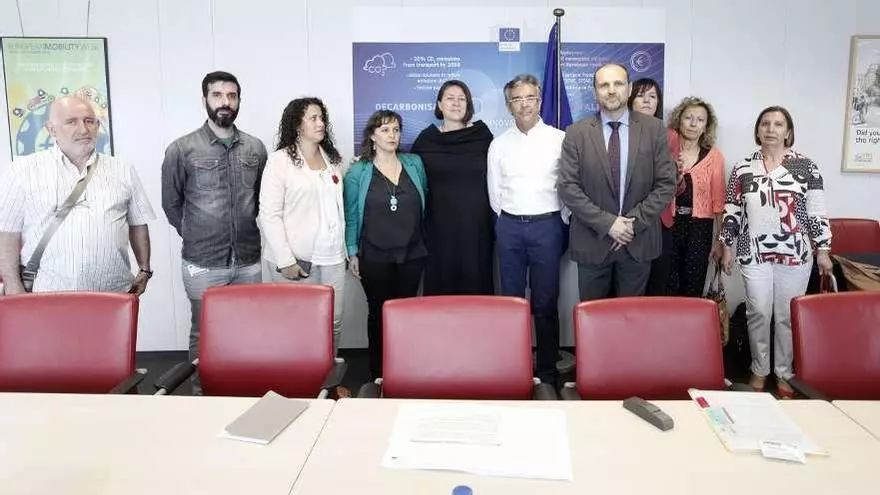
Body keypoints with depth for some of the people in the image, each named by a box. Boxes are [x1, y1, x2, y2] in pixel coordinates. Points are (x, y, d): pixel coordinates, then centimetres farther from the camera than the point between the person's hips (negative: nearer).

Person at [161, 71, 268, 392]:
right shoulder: (182, 149, -4)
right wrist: (194, 236, 9)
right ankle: (202, 392, 24)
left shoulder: (256, 149, 4)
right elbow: (171, 203, 6)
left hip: (248, 262, 3)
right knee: (203, 334, 9)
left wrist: (247, 233, 11)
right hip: (203, 264, -2)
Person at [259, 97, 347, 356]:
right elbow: (269, 215, -9)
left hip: (332, 257, 5)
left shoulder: (332, 159, 12)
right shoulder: (280, 160, -5)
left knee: (334, 323, 8)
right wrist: (285, 260, -14)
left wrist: (344, 250, 10)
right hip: (296, 259, -5)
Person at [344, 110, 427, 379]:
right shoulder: (358, 172, -1)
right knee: (378, 314, 6)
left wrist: (424, 241, 11)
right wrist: (352, 253, -2)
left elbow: (424, 204, 13)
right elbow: (351, 215, 1)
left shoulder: (415, 164, 6)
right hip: (374, 257, -2)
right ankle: (378, 373, 19)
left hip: (412, 254, 2)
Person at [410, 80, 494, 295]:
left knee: (475, 282, 5)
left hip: (476, 223, 0)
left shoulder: (482, 134, 2)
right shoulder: (427, 138, 3)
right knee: (440, 283, 6)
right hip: (439, 223, 1)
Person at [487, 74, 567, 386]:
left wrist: (558, 225, 2)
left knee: (546, 303, 3)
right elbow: (495, 193, 12)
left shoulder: (559, 140, -1)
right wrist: (512, 222, 9)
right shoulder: (499, 145, 8)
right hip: (509, 227, 3)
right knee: (511, 300, 9)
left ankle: (547, 371, 13)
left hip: (547, 225, -2)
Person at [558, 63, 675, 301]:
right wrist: (607, 223, -14)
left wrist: (634, 222, -11)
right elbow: (568, 187, -7)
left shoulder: (653, 129, 0)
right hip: (592, 242, -1)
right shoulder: (576, 134, -2)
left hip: (639, 241, 1)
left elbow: (666, 184, -1)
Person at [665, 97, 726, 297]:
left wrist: (719, 240, 3)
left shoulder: (714, 156, 3)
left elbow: (718, 200, 4)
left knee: (693, 289, 5)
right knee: (666, 289, 2)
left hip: (700, 228, 0)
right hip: (667, 224, 0)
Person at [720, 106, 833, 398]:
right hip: (754, 253, 1)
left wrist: (823, 250, -2)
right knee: (758, 313, 4)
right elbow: (732, 211, 8)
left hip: (795, 253, -1)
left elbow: (817, 212, 0)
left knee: (789, 316, 6)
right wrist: (727, 247, 6)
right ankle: (759, 370, 21)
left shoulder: (806, 166, 1)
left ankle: (785, 374, 21)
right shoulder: (743, 168, 4)